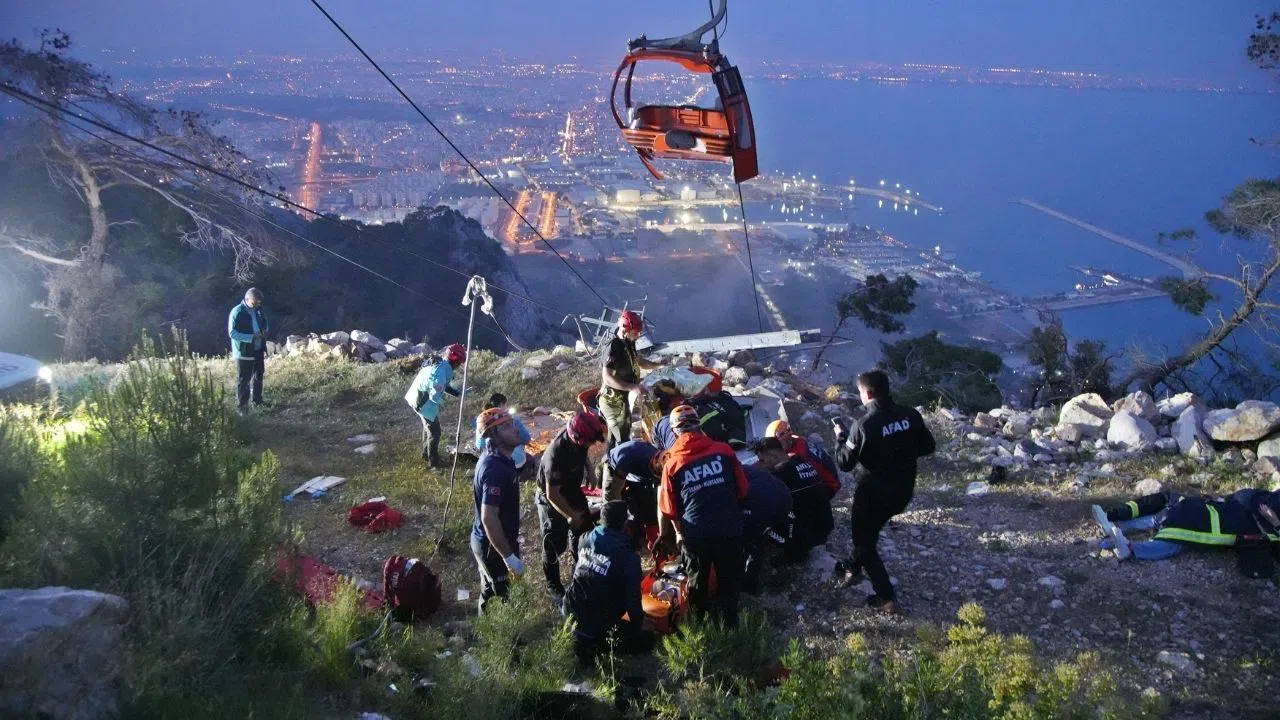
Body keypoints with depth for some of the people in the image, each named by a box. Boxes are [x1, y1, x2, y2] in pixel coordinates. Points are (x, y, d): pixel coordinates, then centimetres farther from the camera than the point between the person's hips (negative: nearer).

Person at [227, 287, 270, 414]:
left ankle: (257, 400, 34)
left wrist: (265, 330, -5)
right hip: (244, 352, -7)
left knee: (258, 376, 18)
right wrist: (251, 337, -26)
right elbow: (232, 333, -19)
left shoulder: (258, 310, 5)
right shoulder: (237, 312, -16)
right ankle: (241, 406, 8)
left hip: (258, 350, 7)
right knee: (243, 379, 0)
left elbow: (265, 324, 19)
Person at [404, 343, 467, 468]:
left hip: (416, 397, 10)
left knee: (428, 426, 27)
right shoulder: (440, 373, -33)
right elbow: (435, 396, -30)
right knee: (435, 431, 6)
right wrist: (442, 401, -8)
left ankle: (426, 453, 44)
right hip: (425, 403, -10)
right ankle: (433, 460, 20)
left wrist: (457, 393, 3)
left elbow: (442, 386, 12)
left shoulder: (439, 363, -2)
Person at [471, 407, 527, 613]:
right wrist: (509, 557, -29)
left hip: (491, 541, 9)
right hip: (493, 545, -9)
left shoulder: (495, 456, -2)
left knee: (491, 592, 26)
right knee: (503, 598, 8)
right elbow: (489, 518, -33)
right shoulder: (495, 469, -31)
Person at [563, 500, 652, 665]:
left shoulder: (585, 539, -2)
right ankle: (593, 641, -1)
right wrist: (638, 625, 1)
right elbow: (632, 597, -16)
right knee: (645, 638, 10)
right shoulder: (629, 556, -18)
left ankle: (582, 631, 16)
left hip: (570, 607, 6)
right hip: (599, 618, -6)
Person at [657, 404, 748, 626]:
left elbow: (669, 509, -1)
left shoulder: (672, 463, -6)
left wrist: (679, 532, 17)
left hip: (695, 535, 0)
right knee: (729, 580, 18)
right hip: (729, 530, 0)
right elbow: (742, 489, 4)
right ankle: (729, 623, 27)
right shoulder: (724, 451, -6)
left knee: (697, 582, 22)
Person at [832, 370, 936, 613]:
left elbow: (845, 463, -13)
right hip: (903, 491, 6)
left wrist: (840, 435, 2)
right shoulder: (910, 415, -7)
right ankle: (855, 568, 44)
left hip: (876, 492, -6)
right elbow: (928, 447, 6)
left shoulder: (864, 425, -22)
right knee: (869, 530, 30)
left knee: (864, 540, 13)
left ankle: (886, 597, 11)